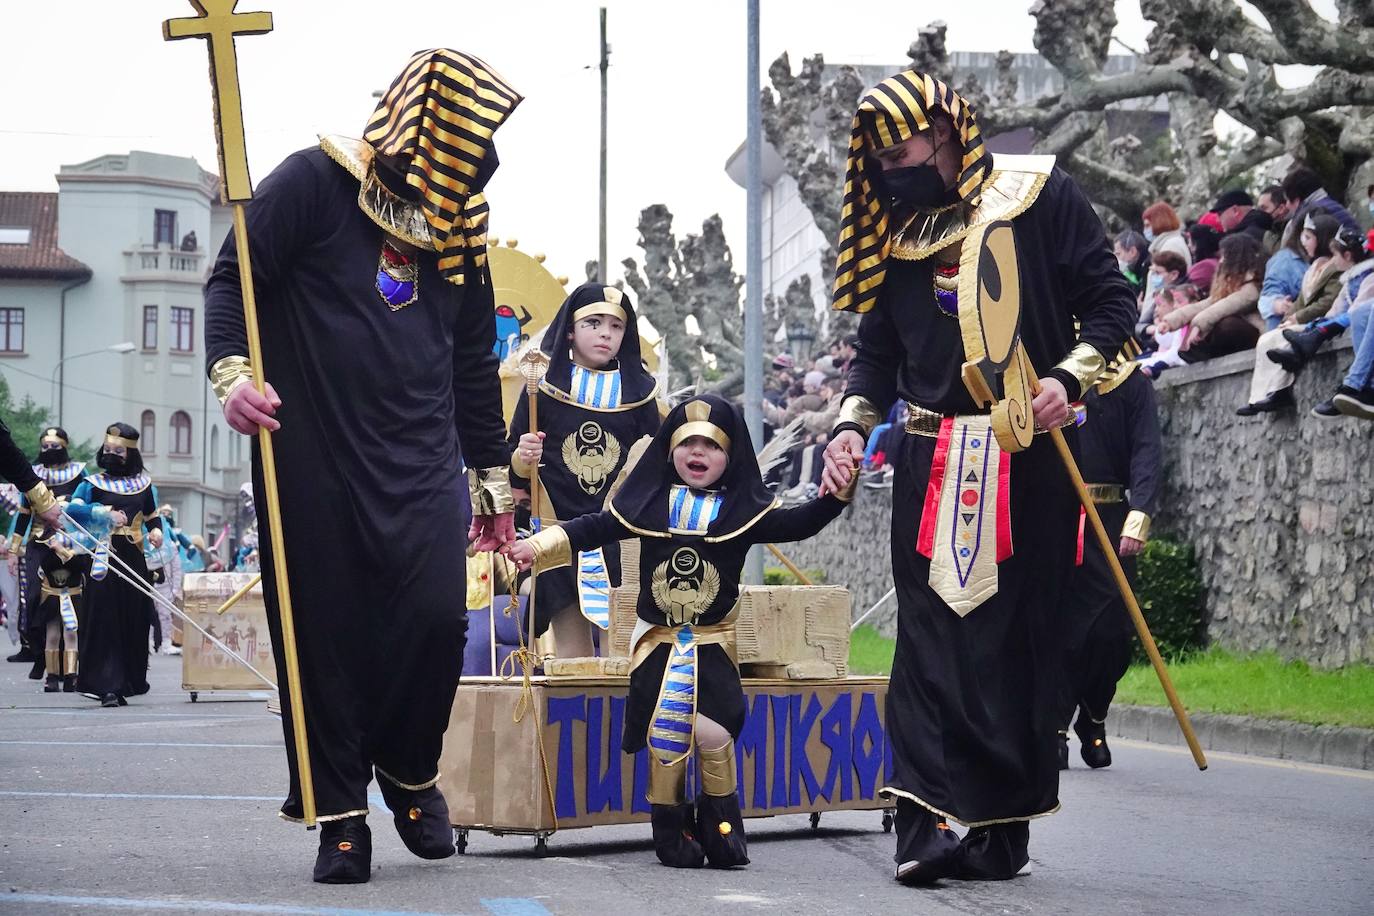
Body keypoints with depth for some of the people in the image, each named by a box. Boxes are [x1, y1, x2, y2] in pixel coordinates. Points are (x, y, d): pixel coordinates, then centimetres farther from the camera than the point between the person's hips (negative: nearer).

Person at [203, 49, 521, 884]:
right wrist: (230, 368, -21)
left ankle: (409, 769, 15)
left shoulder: (459, 230, 16)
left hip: (421, 465, 4)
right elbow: (234, 276, -3)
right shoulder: (317, 184, -1)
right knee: (327, 633, -2)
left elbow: (474, 367, 23)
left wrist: (492, 477, 25)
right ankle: (341, 812, 9)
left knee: (436, 618, -11)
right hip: (312, 458, -4)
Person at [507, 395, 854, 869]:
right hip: (658, 639, 1)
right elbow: (593, 530, 5)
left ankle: (721, 823, 3)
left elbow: (795, 525, -5)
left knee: (712, 731, -19)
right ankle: (671, 826, 6)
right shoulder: (647, 502, 3)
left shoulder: (743, 509, 1)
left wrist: (836, 495, -19)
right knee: (664, 733, -12)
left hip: (714, 640, -1)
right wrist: (537, 547, -5)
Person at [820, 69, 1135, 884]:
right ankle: (926, 818, -7)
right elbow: (878, 348, 17)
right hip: (932, 463, 4)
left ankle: (1004, 826, 4)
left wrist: (1069, 377, -16)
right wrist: (853, 422, 1)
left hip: (1030, 461, -4)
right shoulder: (896, 228, 12)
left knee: (1019, 640, -1)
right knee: (931, 640, -4)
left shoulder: (1043, 197, -1)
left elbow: (1111, 302, -2)